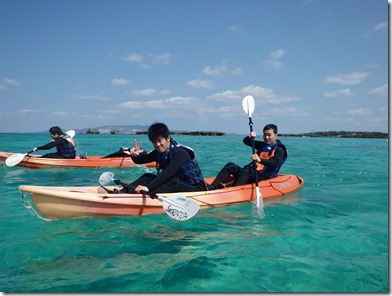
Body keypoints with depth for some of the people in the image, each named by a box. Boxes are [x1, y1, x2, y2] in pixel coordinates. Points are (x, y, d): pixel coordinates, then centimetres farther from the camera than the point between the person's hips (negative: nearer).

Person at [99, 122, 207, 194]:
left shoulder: (180, 153, -22)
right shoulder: (159, 153, 4)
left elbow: (167, 174, -34)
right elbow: (140, 160, 5)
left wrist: (148, 187, -43)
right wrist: (136, 155, -19)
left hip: (195, 187, -8)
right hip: (177, 184, 8)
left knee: (172, 182, -36)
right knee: (148, 176, -7)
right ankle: (122, 192, -27)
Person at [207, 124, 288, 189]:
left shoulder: (279, 150, 0)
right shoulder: (262, 145, 22)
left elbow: (275, 164, -20)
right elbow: (245, 141, 17)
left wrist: (260, 160, -35)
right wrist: (250, 137, -7)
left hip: (264, 177, -7)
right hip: (250, 173, 7)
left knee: (246, 171, -36)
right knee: (231, 165, -13)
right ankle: (211, 187, -29)